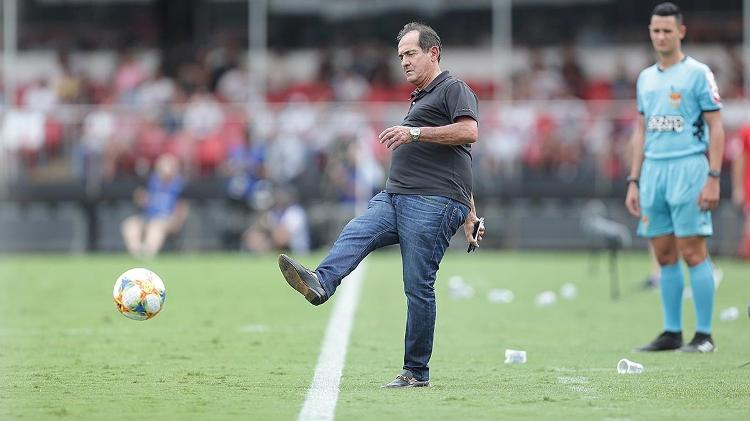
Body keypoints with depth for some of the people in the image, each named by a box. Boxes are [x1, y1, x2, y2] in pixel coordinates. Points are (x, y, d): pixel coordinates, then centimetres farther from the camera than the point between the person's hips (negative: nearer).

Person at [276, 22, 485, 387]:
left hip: (433, 204, -9)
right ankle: (320, 283, -49)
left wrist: (414, 132, -18)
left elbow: (468, 131, -17)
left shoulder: (454, 89, 3)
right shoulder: (420, 99, 32)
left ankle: (416, 372, -5)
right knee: (354, 234, -21)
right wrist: (469, 215, 36)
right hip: (393, 198, 9)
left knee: (418, 286, -11)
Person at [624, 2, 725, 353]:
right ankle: (672, 333, 11)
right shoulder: (645, 78, 15)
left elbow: (716, 128, -6)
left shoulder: (698, 73, -3)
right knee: (665, 255, 6)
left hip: (688, 167, -6)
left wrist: (713, 178, -13)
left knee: (692, 252, -8)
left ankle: (704, 335, -4)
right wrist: (634, 182, 14)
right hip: (653, 169, 6)